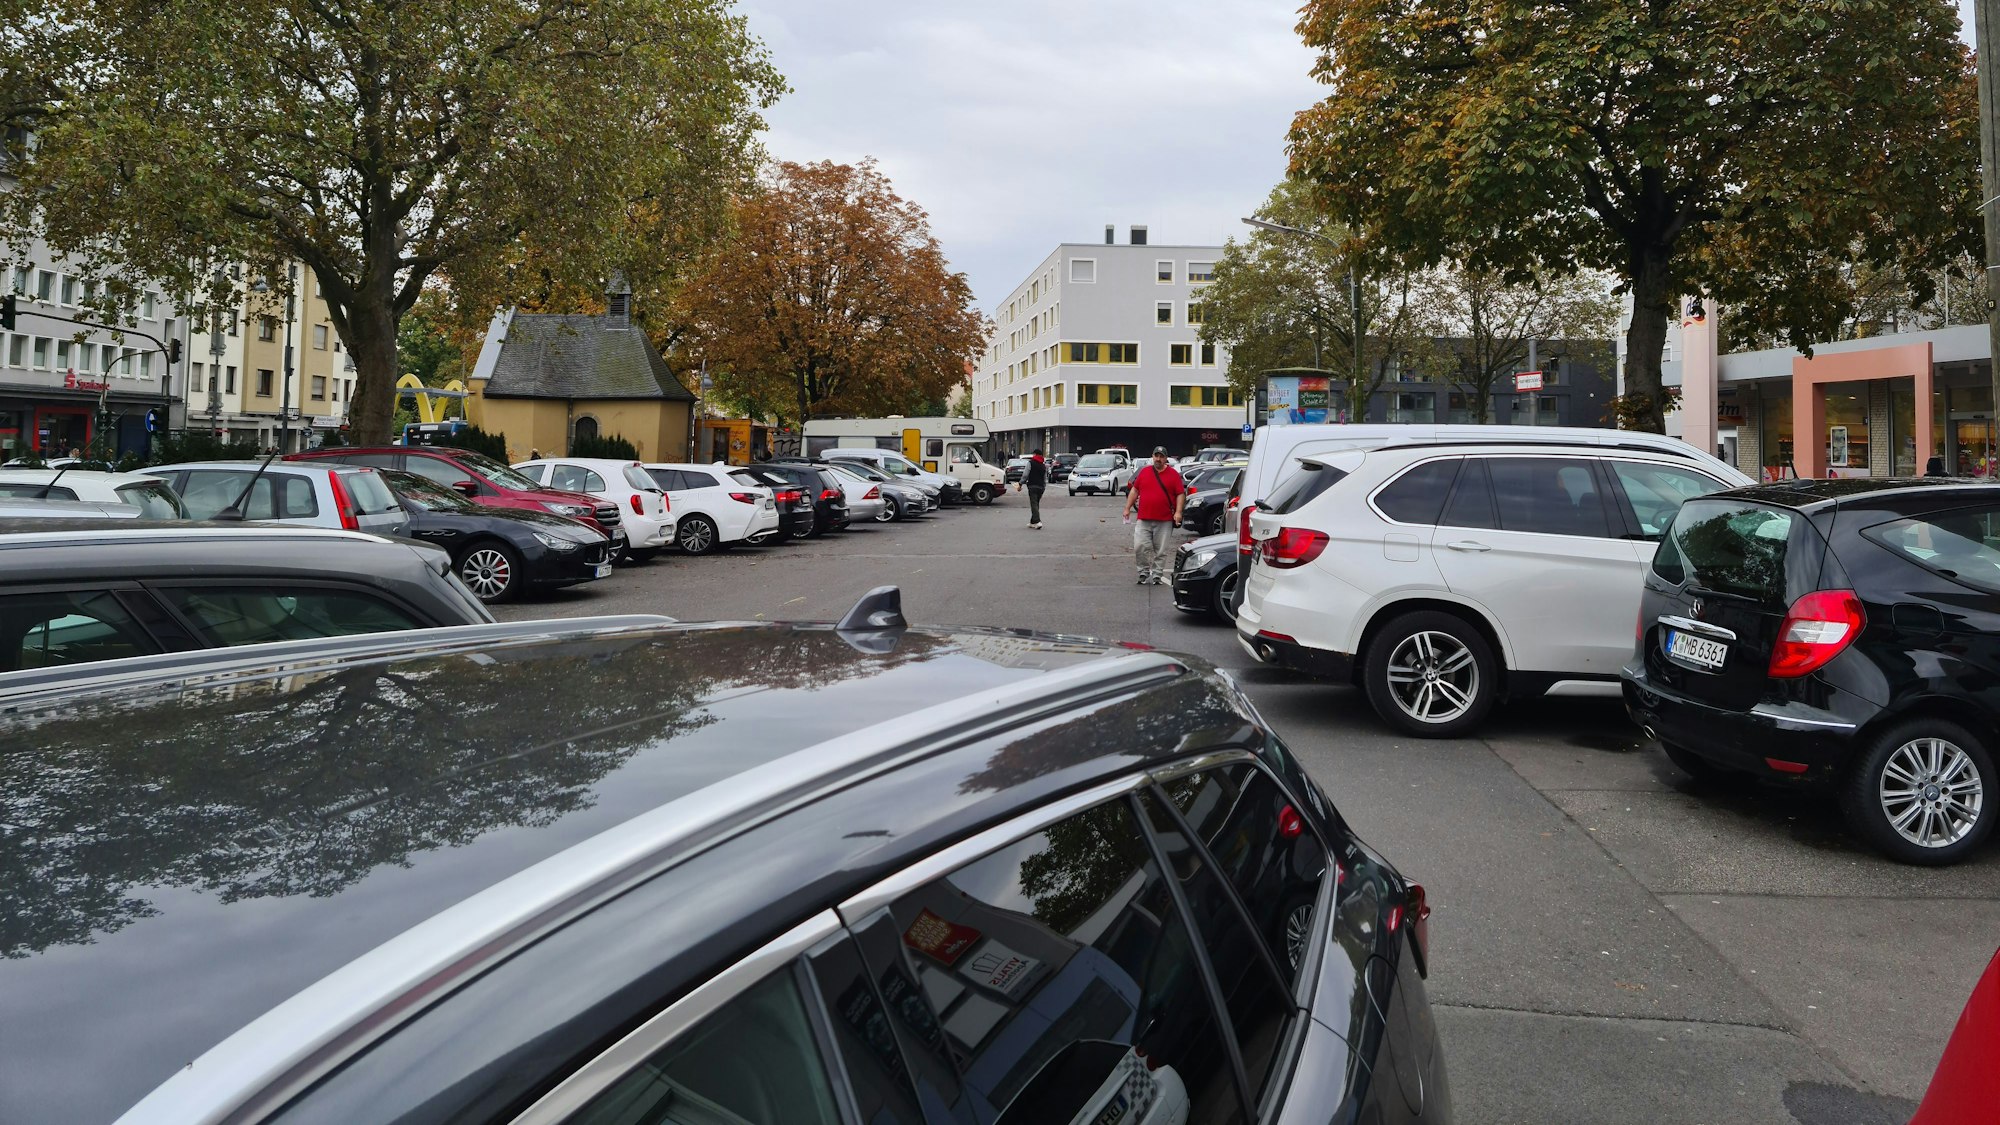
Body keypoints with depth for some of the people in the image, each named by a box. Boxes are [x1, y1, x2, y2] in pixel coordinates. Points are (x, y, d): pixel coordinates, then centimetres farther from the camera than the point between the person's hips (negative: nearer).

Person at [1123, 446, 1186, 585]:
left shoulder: (1173, 474, 3)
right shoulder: (1144, 472, 10)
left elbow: (1181, 494, 1)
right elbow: (1134, 490, 15)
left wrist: (1178, 512, -10)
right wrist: (1127, 508, 10)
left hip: (1164, 521, -2)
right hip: (1144, 520, 2)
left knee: (1161, 550, 3)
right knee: (1140, 547, -6)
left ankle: (1157, 575, 12)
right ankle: (1144, 573, 9)